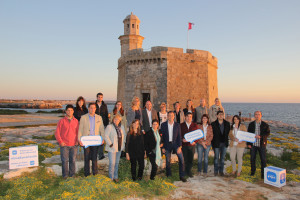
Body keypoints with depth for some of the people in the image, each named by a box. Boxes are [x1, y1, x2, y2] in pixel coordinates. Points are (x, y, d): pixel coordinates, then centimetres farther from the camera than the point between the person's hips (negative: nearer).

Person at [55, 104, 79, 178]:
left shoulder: (76, 121, 6)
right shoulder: (62, 121, -1)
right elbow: (57, 133, 0)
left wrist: (77, 141, 4)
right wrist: (60, 142, -4)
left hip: (74, 145, 2)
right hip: (64, 145, -2)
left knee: (73, 160, 7)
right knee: (65, 160, 1)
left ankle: (72, 174, 20)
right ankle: (65, 175, 15)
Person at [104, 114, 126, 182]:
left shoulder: (121, 127, 10)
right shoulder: (109, 127, -8)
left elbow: (124, 135, 19)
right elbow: (106, 136, -13)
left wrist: (123, 143, 9)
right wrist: (110, 144, -15)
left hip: (119, 148, 6)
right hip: (112, 148, -5)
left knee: (117, 163, 14)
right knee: (112, 163, -5)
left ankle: (115, 177, 26)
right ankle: (111, 177, 11)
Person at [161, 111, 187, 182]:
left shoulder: (177, 125, 1)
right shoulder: (163, 125, 0)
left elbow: (179, 136, 1)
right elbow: (162, 136, 2)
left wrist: (179, 146, -8)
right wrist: (162, 147, -1)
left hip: (175, 144, 0)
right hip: (167, 145, 0)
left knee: (181, 159, -9)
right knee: (168, 161, 6)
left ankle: (181, 176, 4)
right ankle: (169, 176, 24)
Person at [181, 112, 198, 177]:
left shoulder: (195, 125, 6)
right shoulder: (181, 125, 3)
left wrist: (194, 141, -8)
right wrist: (182, 139, -14)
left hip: (192, 144, 1)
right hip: (184, 145, -1)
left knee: (191, 159, 4)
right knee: (186, 159, 6)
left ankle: (188, 171, 22)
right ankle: (188, 171, 23)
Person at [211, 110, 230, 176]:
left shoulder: (227, 124, 4)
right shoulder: (213, 124, -5)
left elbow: (228, 132, 9)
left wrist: (226, 140, 2)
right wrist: (213, 143, -6)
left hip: (224, 143, 3)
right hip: (216, 143, -3)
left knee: (222, 157, 9)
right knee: (216, 157, 3)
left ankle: (221, 171, 20)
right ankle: (216, 171, 15)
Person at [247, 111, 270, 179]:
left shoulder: (265, 124, 1)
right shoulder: (251, 124, 6)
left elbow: (268, 133, -5)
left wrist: (260, 136, -21)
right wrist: (248, 143, 1)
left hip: (261, 144, -2)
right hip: (253, 144, 2)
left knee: (263, 159, 2)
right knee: (252, 158, 9)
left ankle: (263, 173, 15)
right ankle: (253, 172, 24)